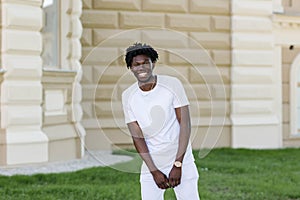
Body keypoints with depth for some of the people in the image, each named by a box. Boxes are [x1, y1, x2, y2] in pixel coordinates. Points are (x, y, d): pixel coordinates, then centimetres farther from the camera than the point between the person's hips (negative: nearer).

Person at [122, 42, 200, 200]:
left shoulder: (172, 84, -9)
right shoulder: (128, 96, -2)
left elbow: (185, 125, -10)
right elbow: (137, 137, -3)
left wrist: (178, 165, -16)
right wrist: (154, 171, -11)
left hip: (182, 162, -2)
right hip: (151, 164, 2)